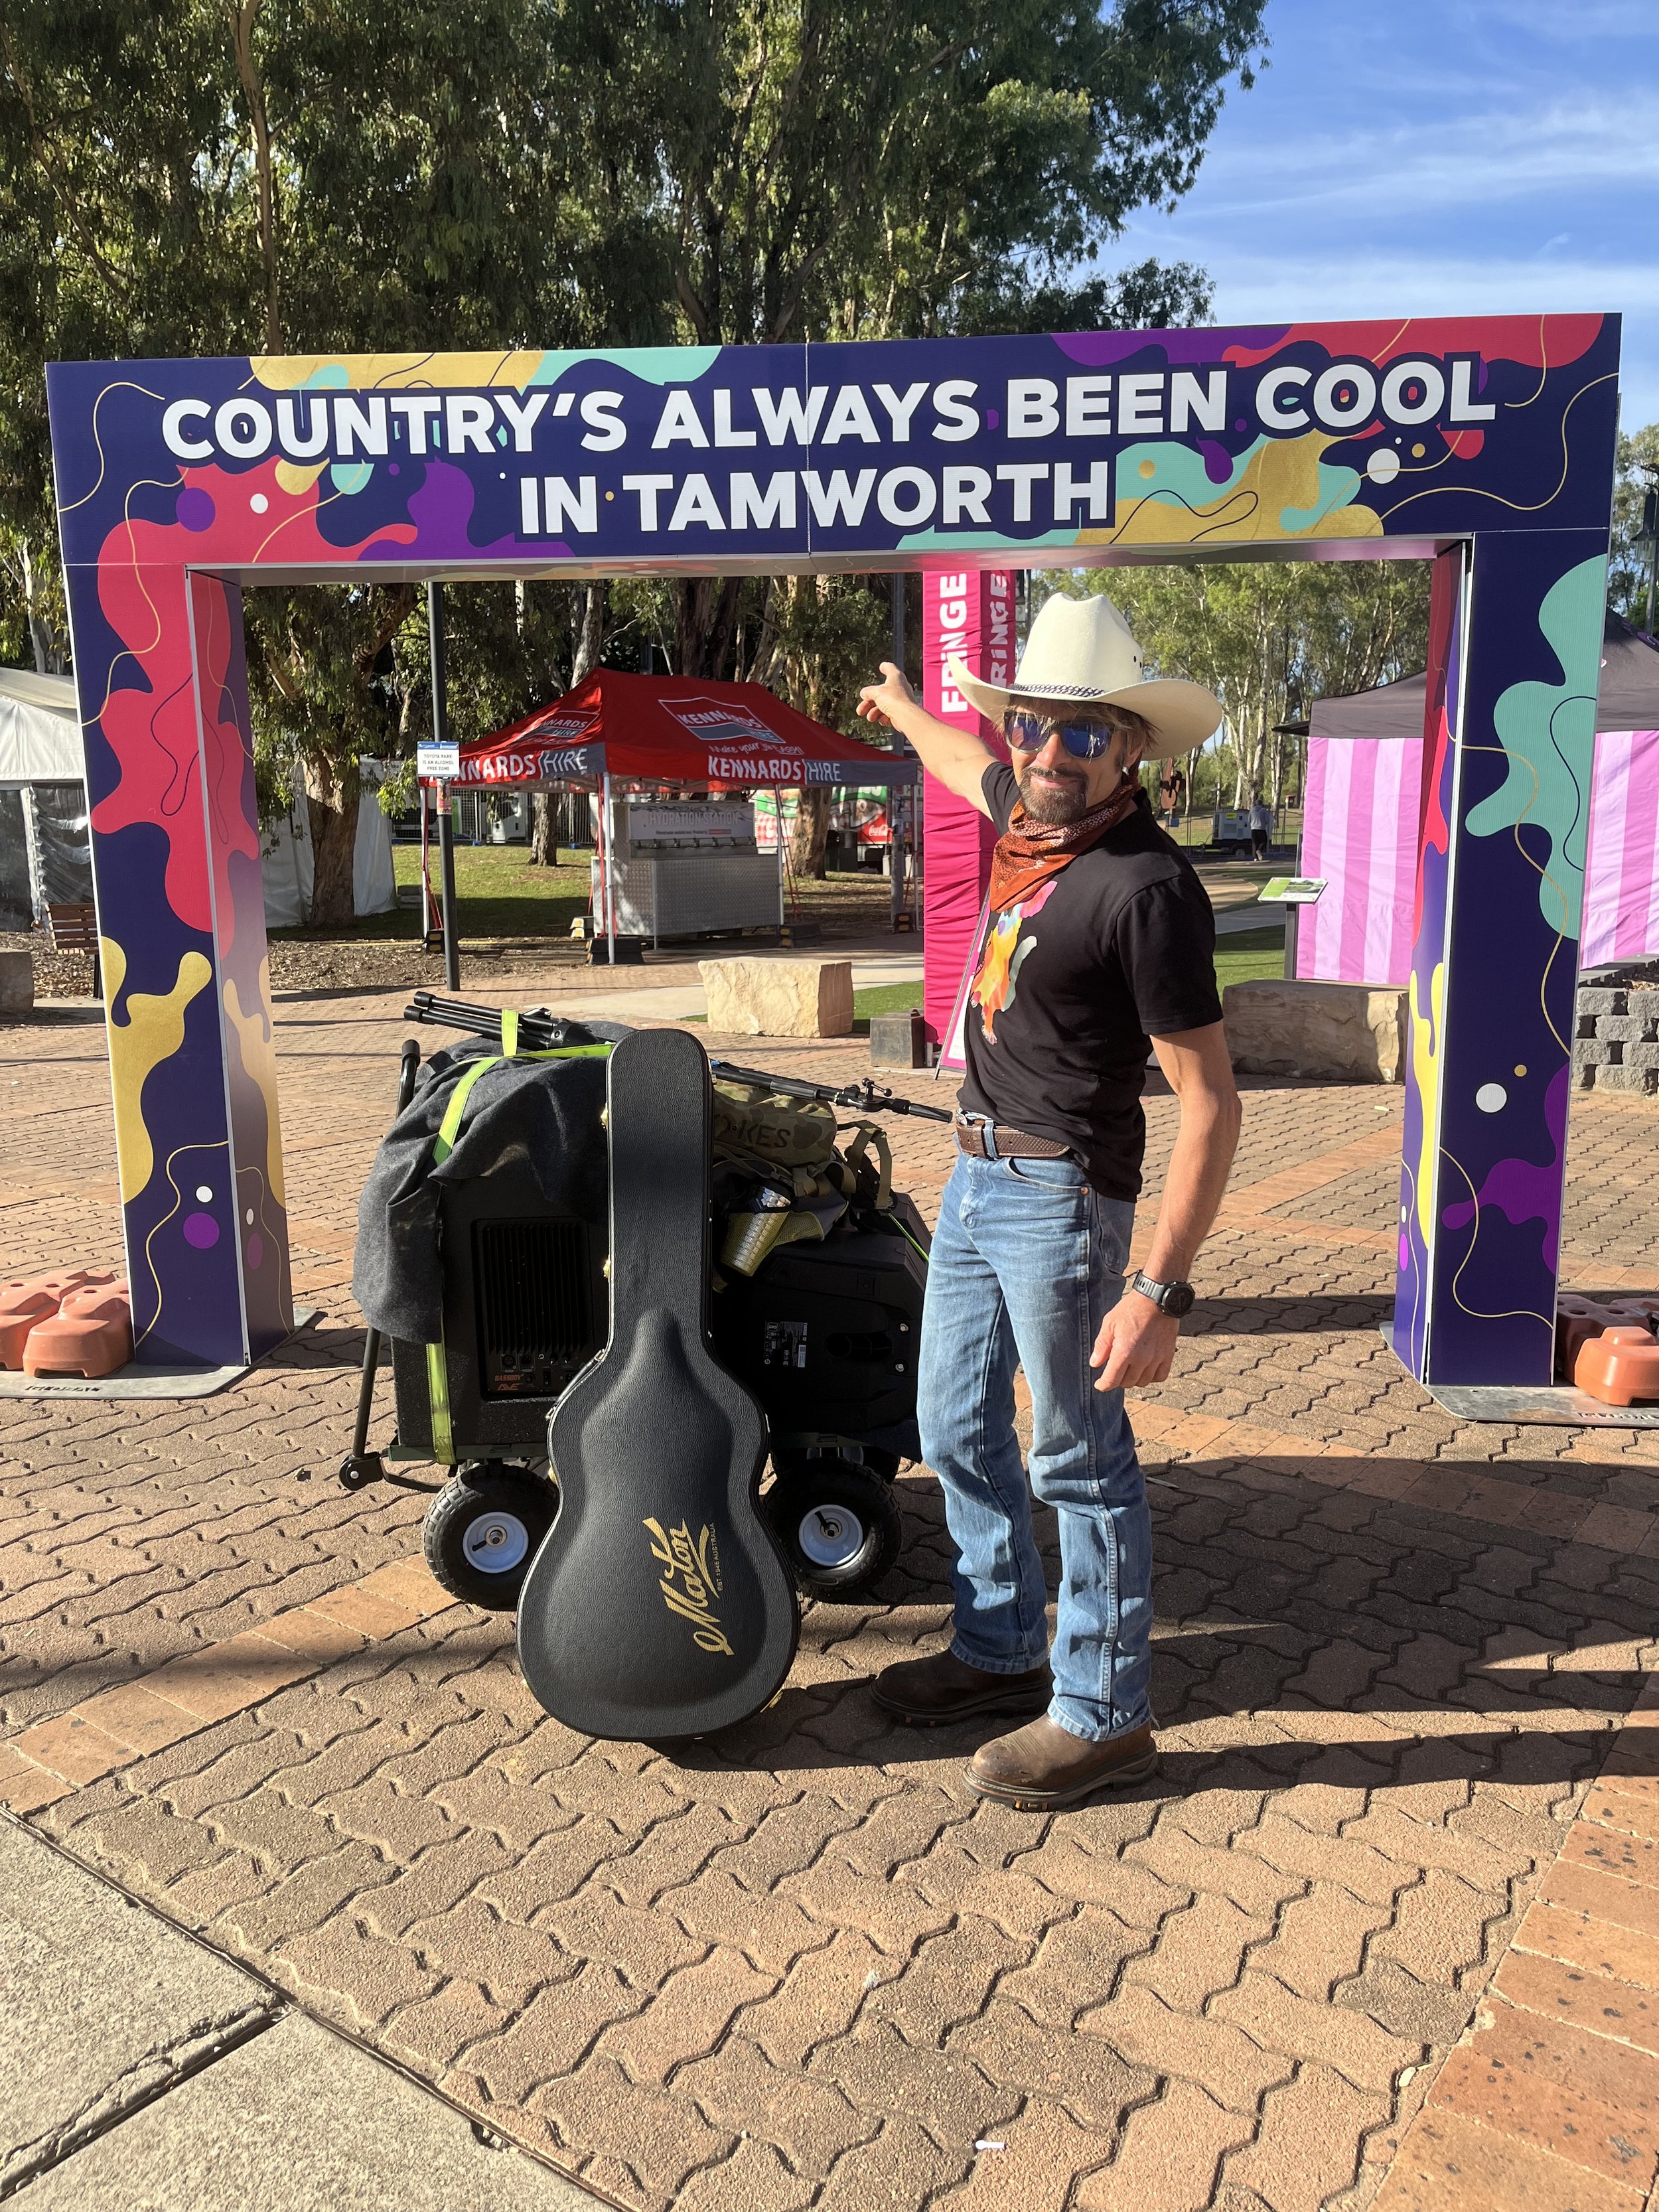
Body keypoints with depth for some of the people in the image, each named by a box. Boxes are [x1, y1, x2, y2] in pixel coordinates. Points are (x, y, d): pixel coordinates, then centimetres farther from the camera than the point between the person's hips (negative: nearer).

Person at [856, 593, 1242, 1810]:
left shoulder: (1146, 886, -20)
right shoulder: (1034, 810, 3)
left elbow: (1212, 1103, -21)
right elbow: (968, 761, 30)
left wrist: (1161, 1290, -25)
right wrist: (901, 704, 50)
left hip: (1059, 1194, -9)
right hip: (978, 1173, 9)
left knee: (1081, 1457, 4)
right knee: (957, 1429, 18)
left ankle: (1102, 1715, 22)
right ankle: (1002, 1648, 36)